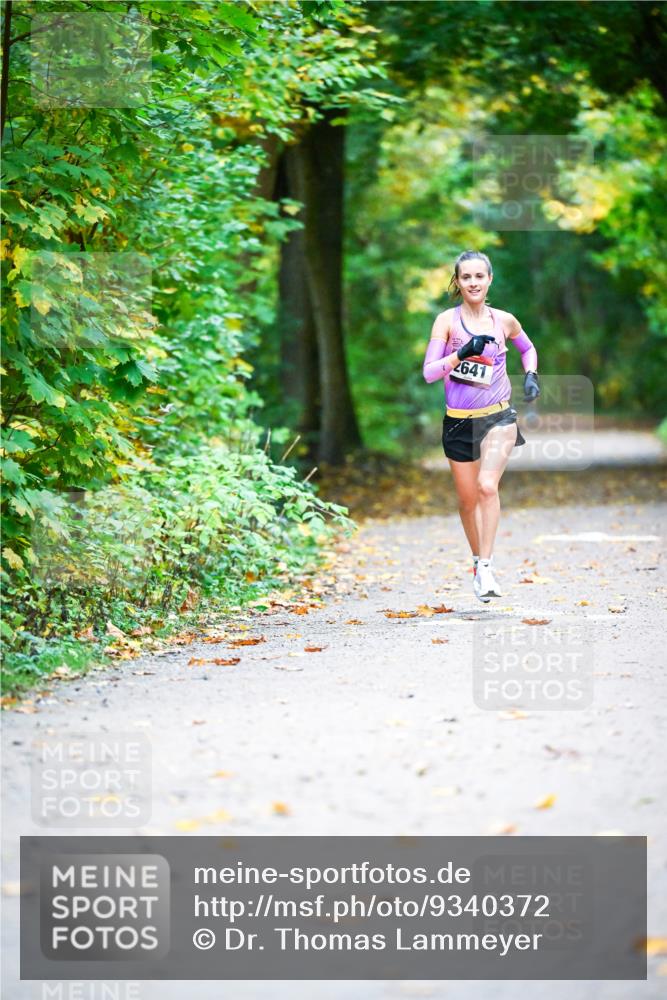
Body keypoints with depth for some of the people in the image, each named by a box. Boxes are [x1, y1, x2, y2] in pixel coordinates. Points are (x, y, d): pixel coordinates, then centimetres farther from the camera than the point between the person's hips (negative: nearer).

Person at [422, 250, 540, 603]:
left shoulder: (504, 321, 2)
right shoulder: (447, 320, -4)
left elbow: (528, 348, 23)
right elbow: (429, 371, -13)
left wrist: (531, 376, 5)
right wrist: (463, 353, -25)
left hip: (498, 417, -1)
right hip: (459, 421, 1)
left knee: (487, 486, -22)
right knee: (467, 498, 11)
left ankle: (486, 567, -20)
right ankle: (477, 560, 34)